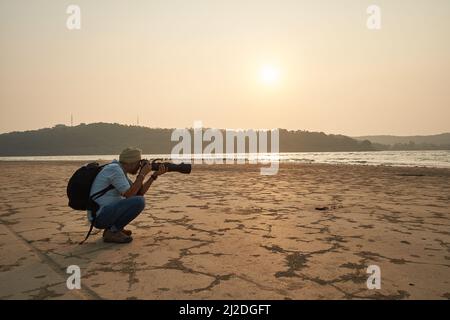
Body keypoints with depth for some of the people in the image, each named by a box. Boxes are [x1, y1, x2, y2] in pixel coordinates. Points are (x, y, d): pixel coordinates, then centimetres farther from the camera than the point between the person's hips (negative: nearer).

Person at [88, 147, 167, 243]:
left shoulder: (120, 170, 12)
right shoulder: (115, 169, -17)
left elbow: (139, 192, 10)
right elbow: (129, 195, -21)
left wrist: (155, 174, 2)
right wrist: (143, 174, -13)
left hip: (105, 213, 10)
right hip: (99, 217, -10)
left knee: (138, 198, 18)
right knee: (139, 202, -22)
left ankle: (111, 228, 12)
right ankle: (112, 231, -8)